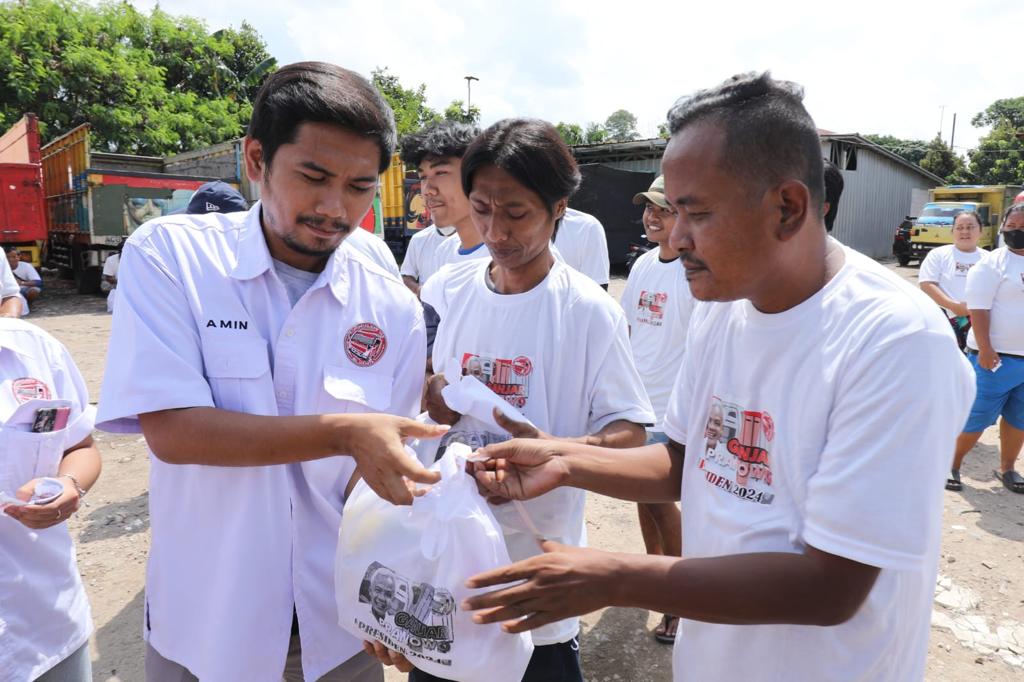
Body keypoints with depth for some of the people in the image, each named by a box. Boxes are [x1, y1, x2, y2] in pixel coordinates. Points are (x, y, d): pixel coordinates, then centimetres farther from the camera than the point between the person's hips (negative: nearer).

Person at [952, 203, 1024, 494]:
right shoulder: (992, 263, -8)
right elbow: (978, 309, -15)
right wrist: (985, 349, -22)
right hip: (997, 356, -6)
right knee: (976, 417, 0)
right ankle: (951, 465, 13)